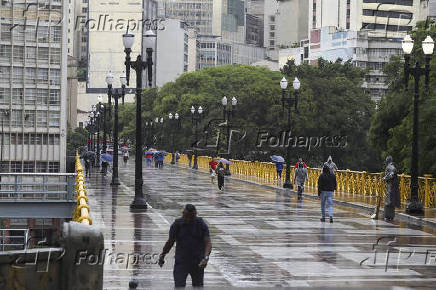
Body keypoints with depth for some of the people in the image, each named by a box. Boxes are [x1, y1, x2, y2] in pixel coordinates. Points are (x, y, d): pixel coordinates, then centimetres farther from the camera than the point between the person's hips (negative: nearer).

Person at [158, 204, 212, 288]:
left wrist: (206, 258, -24)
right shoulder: (177, 224, -3)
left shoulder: (201, 225, -4)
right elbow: (170, 242, 10)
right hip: (181, 261, -1)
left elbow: (208, 243, -8)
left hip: (197, 263, 1)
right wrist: (162, 256, 17)